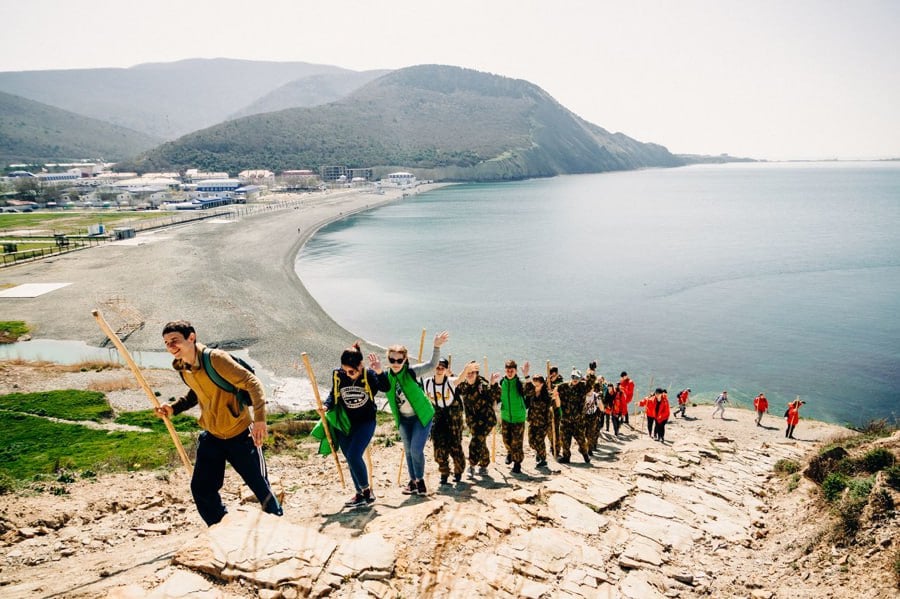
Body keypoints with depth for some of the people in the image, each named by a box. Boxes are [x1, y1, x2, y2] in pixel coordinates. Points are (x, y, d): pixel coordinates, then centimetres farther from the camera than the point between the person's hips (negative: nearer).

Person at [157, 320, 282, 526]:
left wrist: (259, 418, -38)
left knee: (261, 487, 1)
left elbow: (253, 383, -26)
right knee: (201, 489, 7)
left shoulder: (216, 358, -23)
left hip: (240, 434, -7)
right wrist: (173, 408, 3)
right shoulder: (182, 367, 1)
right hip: (211, 436, 7)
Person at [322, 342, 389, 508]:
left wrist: (379, 372, -46)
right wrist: (326, 406, -10)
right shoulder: (337, 375, -7)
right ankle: (360, 494, 24)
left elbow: (385, 388, -31)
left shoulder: (369, 375, -16)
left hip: (365, 422, -4)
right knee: (350, 459, 9)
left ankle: (366, 491, 1)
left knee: (354, 455, -18)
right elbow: (333, 394, 8)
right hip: (344, 424, 4)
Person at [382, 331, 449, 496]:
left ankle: (420, 480, 12)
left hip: (422, 415, -4)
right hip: (403, 419, 5)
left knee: (416, 450, -11)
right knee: (408, 451, 14)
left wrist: (436, 347, -42)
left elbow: (432, 364, -26)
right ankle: (413, 481, 31)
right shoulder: (385, 376, -9)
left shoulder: (411, 372, -20)